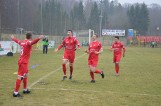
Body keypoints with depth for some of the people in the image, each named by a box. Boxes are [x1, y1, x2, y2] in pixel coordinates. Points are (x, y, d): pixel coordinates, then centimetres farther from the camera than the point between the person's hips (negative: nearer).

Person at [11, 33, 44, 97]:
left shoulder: (22, 42, 11)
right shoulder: (28, 42, -14)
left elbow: (17, 41, 34)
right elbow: (33, 42, -39)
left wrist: (13, 38, 57)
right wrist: (39, 38, -58)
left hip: (22, 61, 10)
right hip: (23, 62, -10)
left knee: (25, 75, 22)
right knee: (20, 77, -9)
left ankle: (25, 89, 34)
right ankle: (15, 92, -8)